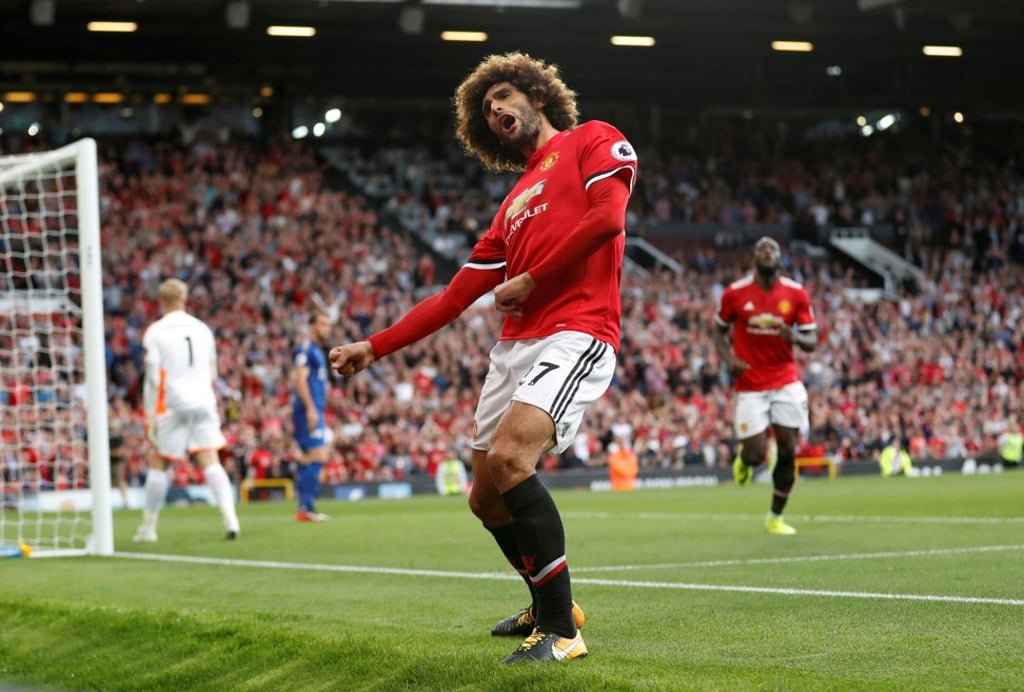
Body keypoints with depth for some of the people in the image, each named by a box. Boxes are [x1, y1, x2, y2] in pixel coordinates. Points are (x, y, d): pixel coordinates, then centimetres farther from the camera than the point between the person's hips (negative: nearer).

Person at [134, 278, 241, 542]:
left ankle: (148, 527, 11)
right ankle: (230, 518, -16)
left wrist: (150, 418, -5)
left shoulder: (155, 332, -2)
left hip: (173, 405, -3)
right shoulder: (202, 329, 12)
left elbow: (153, 379, -7)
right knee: (211, 462, -1)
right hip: (204, 402, 3)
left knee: (158, 464, 6)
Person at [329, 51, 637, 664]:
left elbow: (606, 216, -11)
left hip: (577, 332, -8)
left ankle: (561, 631, -21)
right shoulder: (512, 208, 27)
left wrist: (530, 280, -4)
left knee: (509, 458, -27)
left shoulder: (592, 140, 8)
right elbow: (452, 301, 26)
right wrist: (373, 348, 21)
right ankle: (548, 605, 33)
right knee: (486, 498, 9)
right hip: (515, 346, 8)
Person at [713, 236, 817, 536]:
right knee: (756, 454, -8)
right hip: (750, 385, -2)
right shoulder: (734, 294, -5)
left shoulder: (796, 294, -2)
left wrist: (795, 337, -20)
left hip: (787, 383, 2)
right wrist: (728, 359, -10)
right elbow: (719, 331, 9)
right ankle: (743, 458, 31)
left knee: (788, 452, -1)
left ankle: (775, 517, 15)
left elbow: (811, 342, 3)